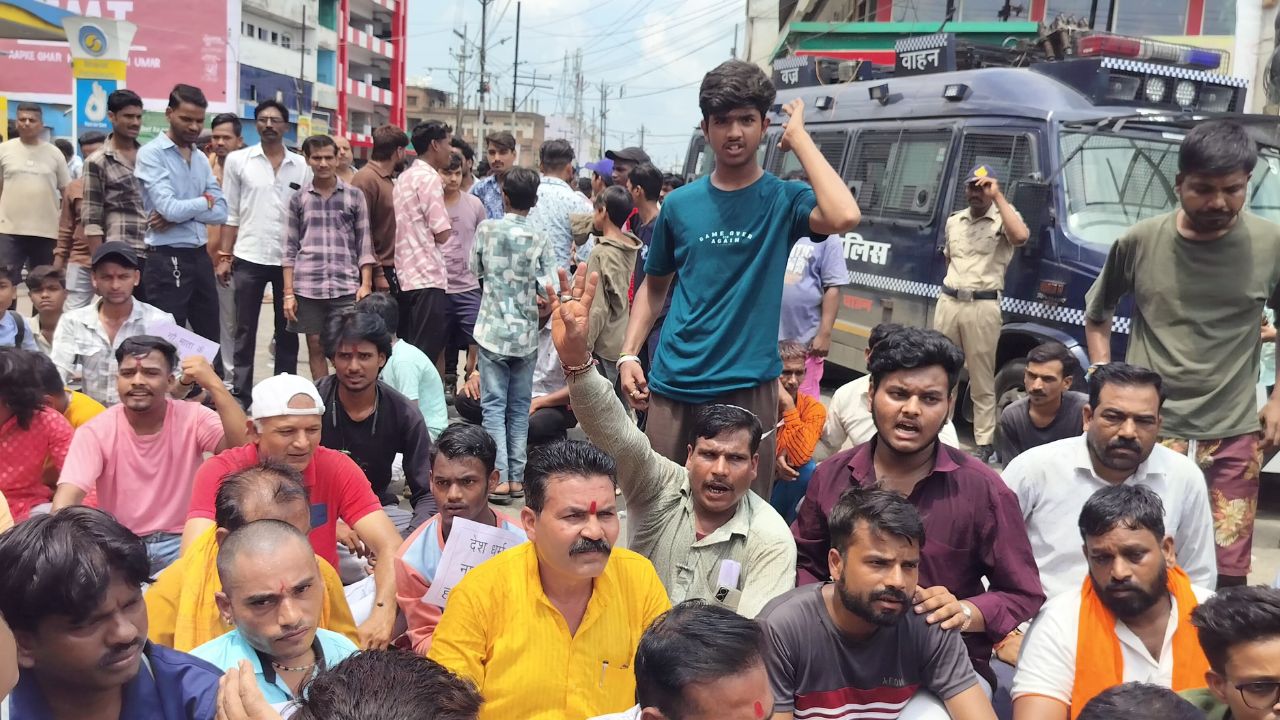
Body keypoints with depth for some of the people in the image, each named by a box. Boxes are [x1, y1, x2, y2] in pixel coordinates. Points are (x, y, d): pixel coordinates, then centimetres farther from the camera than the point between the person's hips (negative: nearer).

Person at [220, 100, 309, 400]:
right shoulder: (237, 160, 2)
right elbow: (230, 213, 2)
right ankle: (241, 394, 12)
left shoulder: (301, 166, 5)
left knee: (287, 331, 9)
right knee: (245, 330, 5)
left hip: (289, 259, 1)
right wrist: (224, 256, -3)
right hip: (249, 258, -1)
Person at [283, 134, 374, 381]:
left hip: (346, 286, -1)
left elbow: (364, 245, 6)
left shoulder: (354, 196, 6)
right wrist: (288, 293, 2)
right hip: (307, 287, 1)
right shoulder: (298, 199, 9)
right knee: (315, 347, 7)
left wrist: (366, 284, -3)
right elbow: (290, 249, 9)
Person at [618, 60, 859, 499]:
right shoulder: (680, 204, 7)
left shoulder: (783, 200, -1)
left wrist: (798, 137, -13)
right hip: (673, 384, 3)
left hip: (748, 385, -2)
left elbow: (843, 216, -22)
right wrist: (629, 354, 4)